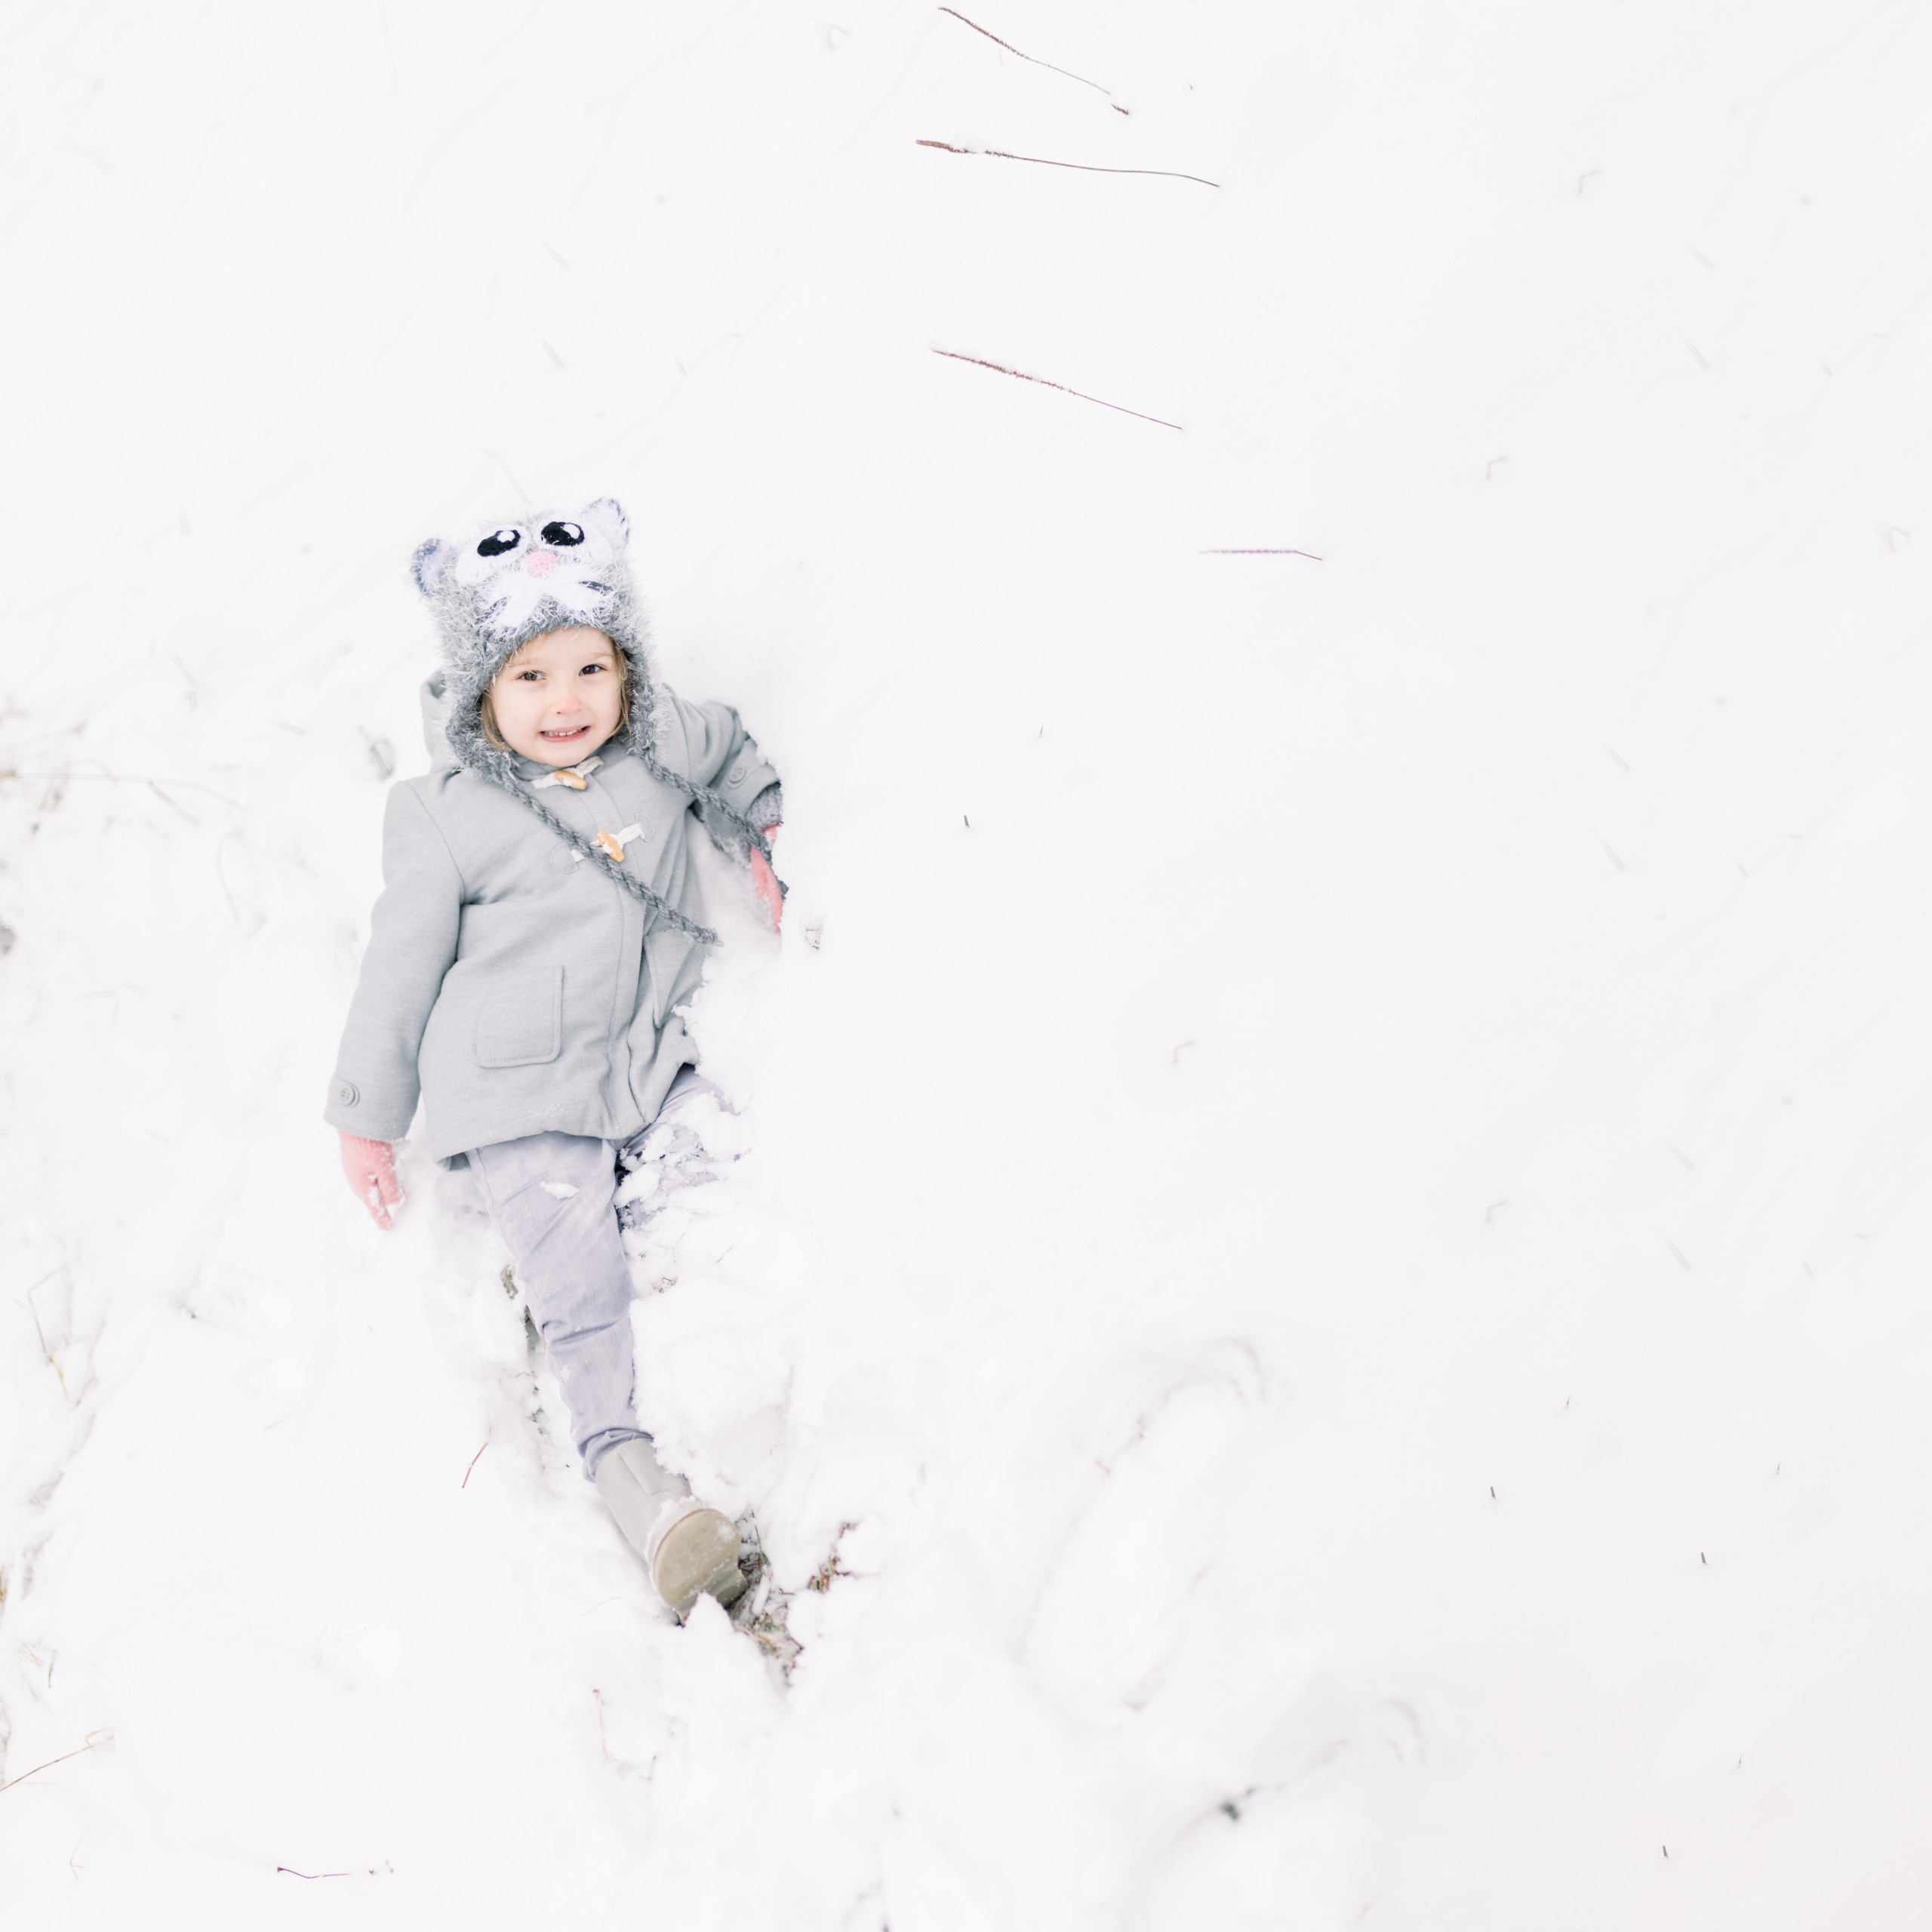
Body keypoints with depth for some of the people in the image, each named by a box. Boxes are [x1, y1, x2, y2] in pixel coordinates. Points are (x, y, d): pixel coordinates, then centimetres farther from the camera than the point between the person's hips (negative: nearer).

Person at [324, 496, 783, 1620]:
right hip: (519, 1093, -5)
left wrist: (764, 833, 11)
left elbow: (727, 750, 24)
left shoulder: (659, 749, -2)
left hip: (644, 1047, 5)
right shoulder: (453, 822, -12)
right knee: (580, 1284, -11)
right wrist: (368, 1114, 3)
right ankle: (622, 1457, -10)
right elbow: (402, 965, -3)